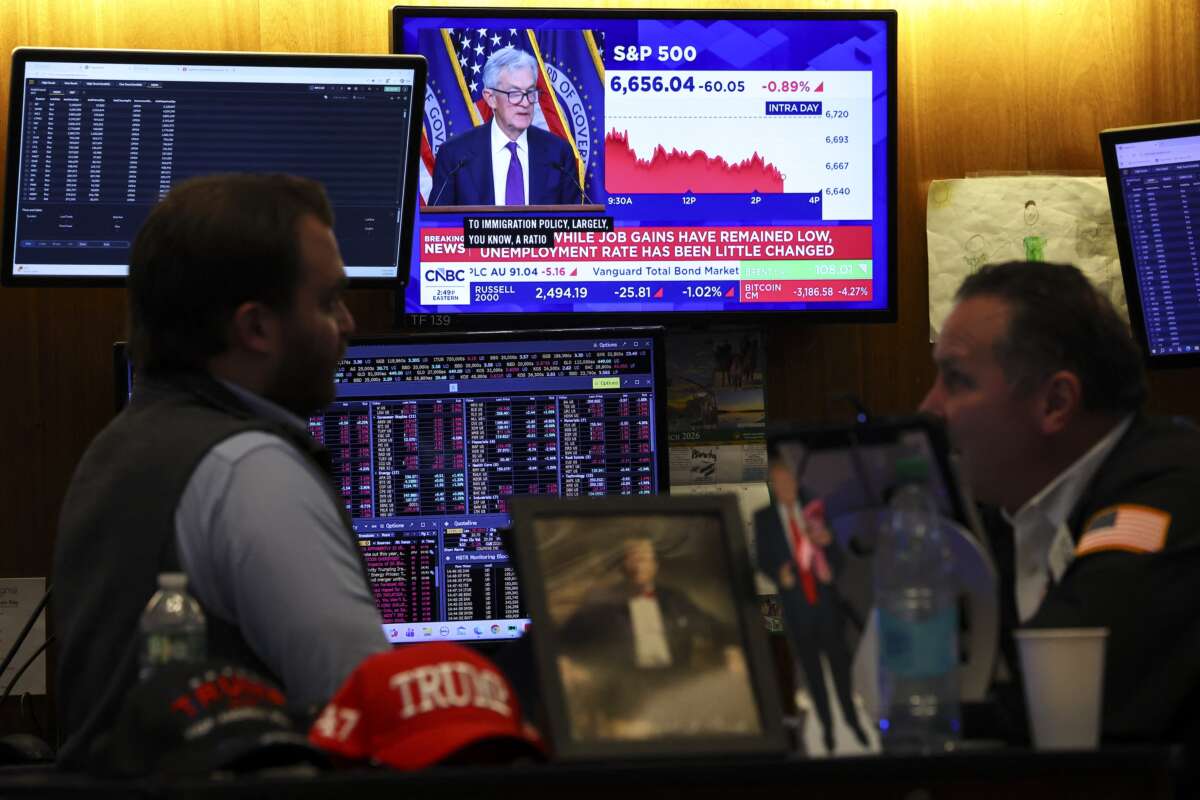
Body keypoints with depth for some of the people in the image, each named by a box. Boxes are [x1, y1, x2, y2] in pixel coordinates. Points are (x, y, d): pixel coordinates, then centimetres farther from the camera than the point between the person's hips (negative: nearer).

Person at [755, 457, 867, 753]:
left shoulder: (813, 513, 0)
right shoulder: (764, 518, -1)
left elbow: (837, 560, 5)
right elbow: (763, 560, 2)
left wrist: (827, 542, -17)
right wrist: (779, 573, -18)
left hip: (826, 603, 0)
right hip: (796, 607, 0)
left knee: (840, 664, 6)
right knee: (812, 671, 7)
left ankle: (851, 718, 24)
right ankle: (826, 726, 20)